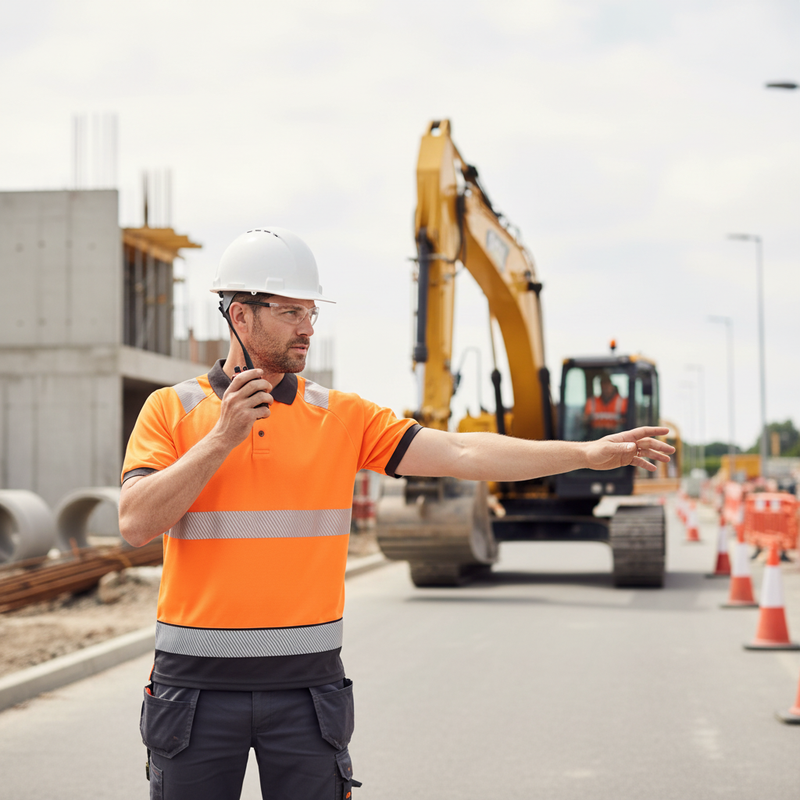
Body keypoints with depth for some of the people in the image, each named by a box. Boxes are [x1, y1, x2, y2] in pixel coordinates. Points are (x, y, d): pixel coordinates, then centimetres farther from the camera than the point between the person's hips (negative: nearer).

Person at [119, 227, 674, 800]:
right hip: (199, 687, -1)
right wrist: (222, 438, -18)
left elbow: (459, 453, -3)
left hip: (306, 683, 1)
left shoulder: (343, 417, 4)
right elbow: (136, 523, -11)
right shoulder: (172, 409, 1)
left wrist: (588, 453, -10)